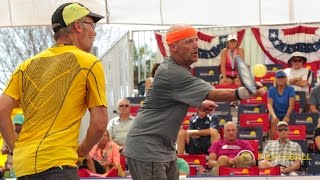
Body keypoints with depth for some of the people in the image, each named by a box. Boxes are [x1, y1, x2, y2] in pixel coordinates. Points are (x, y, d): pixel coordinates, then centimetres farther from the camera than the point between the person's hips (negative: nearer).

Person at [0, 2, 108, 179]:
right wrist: (82, 151, 12)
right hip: (56, 164, -7)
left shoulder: (28, 65, 15)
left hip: (22, 165, 7)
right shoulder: (89, 63, 1)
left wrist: (16, 148, 12)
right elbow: (99, 123, -4)